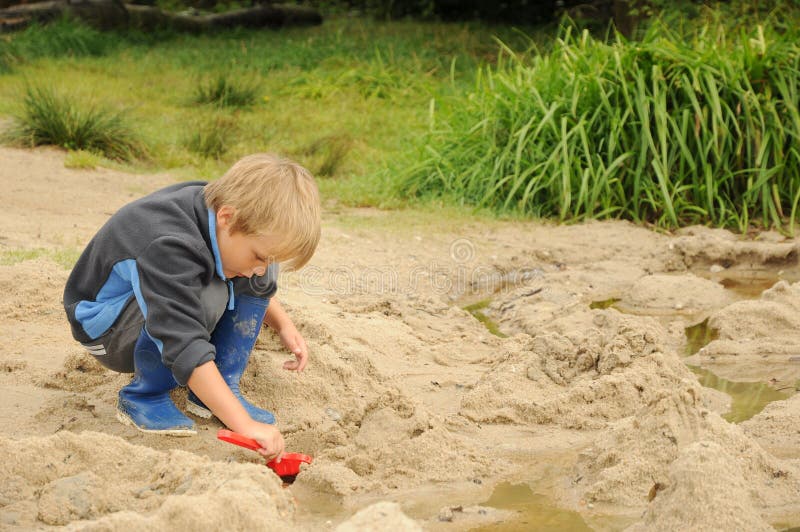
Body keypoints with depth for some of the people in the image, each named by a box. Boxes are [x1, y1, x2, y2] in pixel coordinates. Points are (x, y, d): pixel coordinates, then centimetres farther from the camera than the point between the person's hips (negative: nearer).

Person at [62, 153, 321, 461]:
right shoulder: (170, 247, -39)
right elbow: (187, 348, -46)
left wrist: (284, 325, -1)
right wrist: (246, 426, -49)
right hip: (109, 331, -8)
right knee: (206, 295, -36)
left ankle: (221, 388, -6)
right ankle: (144, 396, -14)